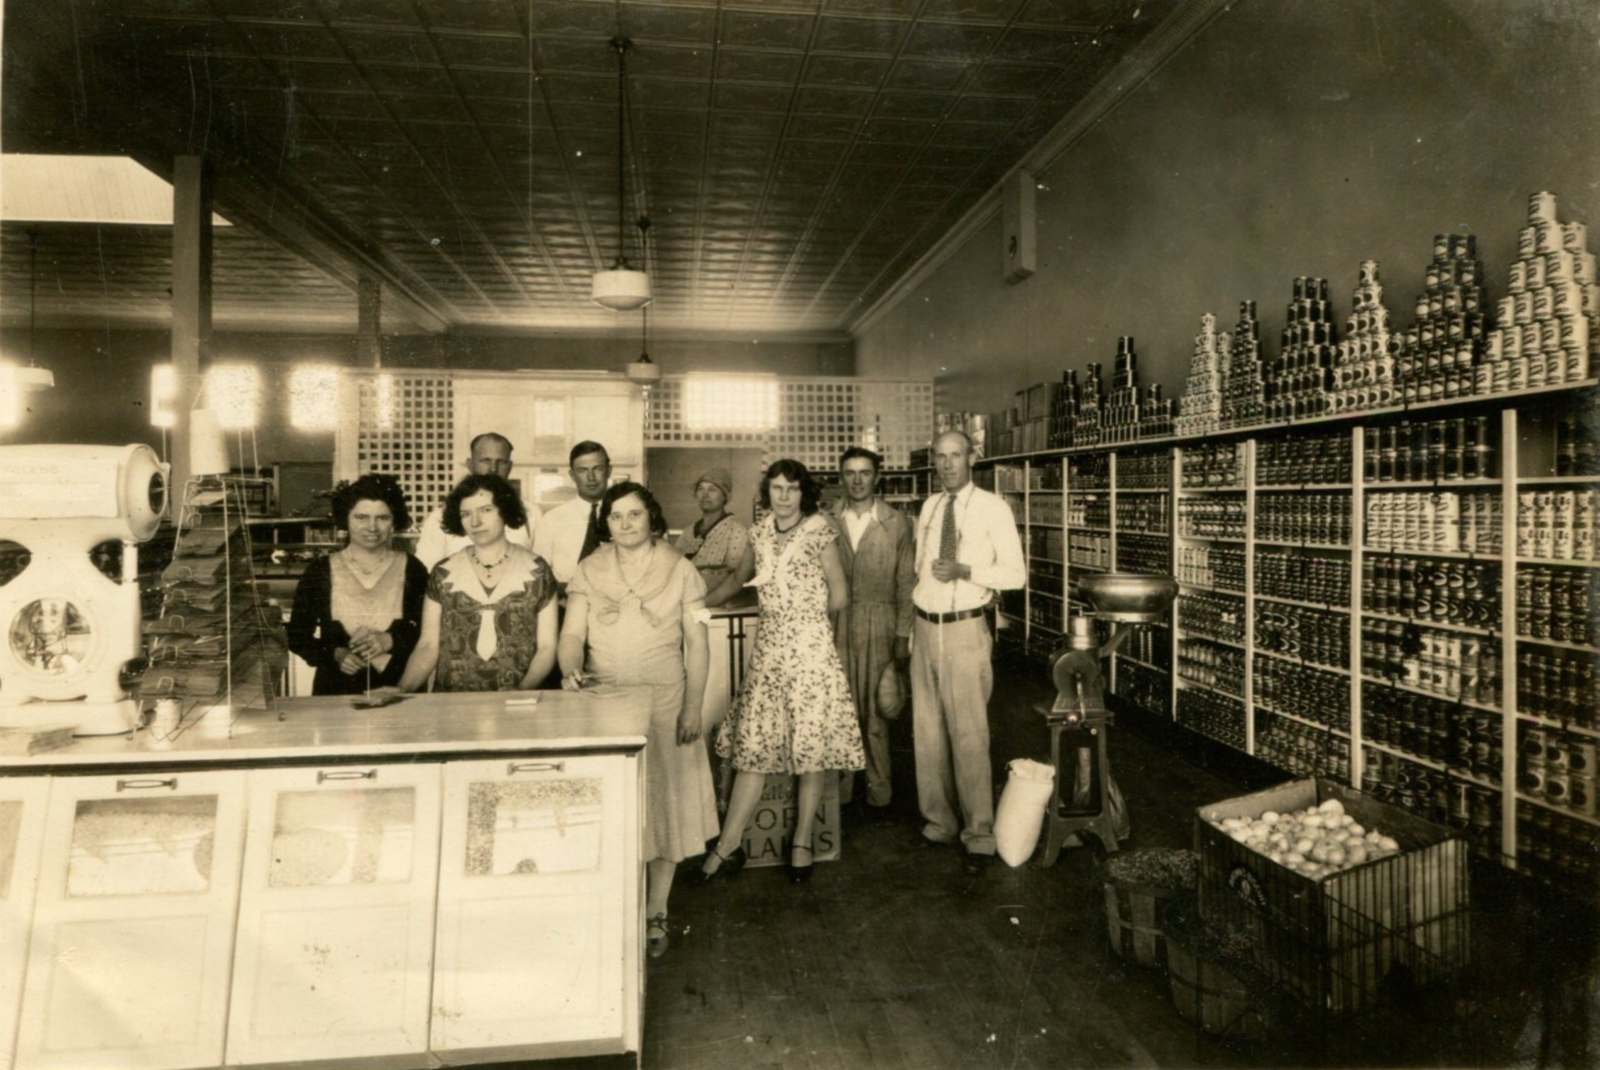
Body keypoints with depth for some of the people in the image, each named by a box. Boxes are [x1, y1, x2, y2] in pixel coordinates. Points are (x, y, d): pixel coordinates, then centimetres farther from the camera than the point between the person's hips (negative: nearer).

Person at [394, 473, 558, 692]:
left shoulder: (535, 571, 4)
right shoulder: (443, 573, 9)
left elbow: (546, 647, 3)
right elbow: (428, 645, 7)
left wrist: (522, 690, -12)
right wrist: (402, 689, -9)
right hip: (452, 701, 2)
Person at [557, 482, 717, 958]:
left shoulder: (679, 570, 2)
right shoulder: (589, 571, 6)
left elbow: (697, 643, 1)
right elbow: (572, 634, 0)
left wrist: (693, 705, -6)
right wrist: (571, 671, -21)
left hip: (664, 703, -1)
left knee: (665, 805, 4)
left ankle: (655, 915, 17)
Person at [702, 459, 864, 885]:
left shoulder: (819, 530, -3)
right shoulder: (760, 533, 10)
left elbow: (839, 596, 3)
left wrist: (805, 615, 11)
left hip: (811, 646, -4)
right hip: (769, 646, 4)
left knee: (811, 746, 2)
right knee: (753, 744, 2)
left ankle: (803, 842, 16)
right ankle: (730, 844, 8)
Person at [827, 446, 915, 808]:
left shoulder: (897, 523, 4)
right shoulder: (827, 522, 7)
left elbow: (907, 583, 4)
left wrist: (904, 635, -2)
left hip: (879, 628, -1)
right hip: (835, 627, 1)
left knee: (876, 710, 2)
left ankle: (879, 787, 17)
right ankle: (840, 786, 16)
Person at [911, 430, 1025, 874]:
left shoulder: (992, 508, -4)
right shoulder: (929, 507, 12)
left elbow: (1015, 572, -6)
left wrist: (965, 571, -20)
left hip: (965, 629, -5)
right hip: (925, 626, 6)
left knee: (969, 734, -6)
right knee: (927, 731, 11)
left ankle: (979, 834, 7)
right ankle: (939, 822, 25)